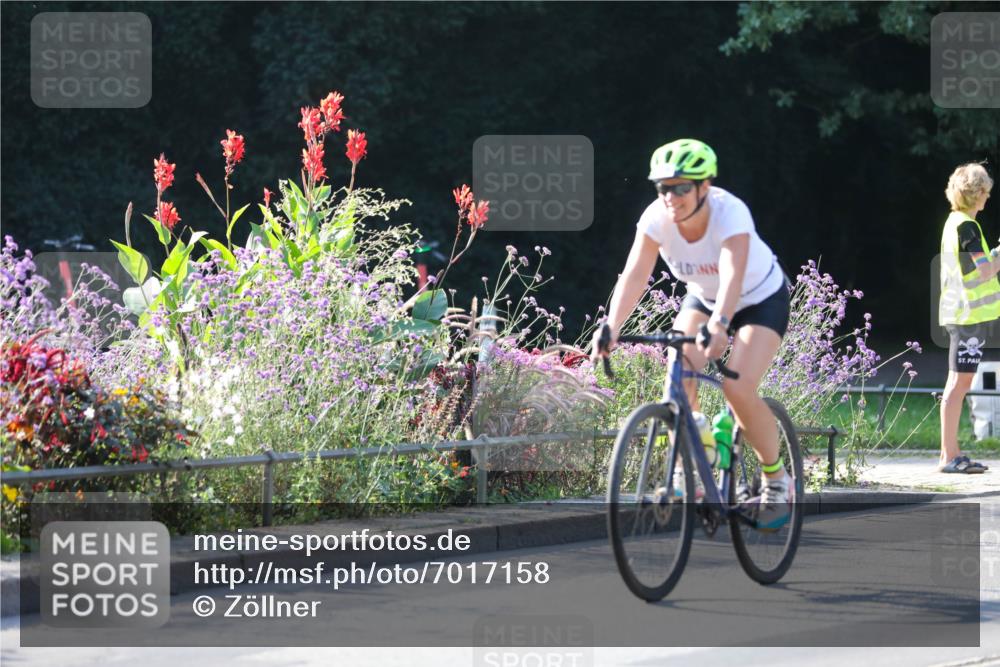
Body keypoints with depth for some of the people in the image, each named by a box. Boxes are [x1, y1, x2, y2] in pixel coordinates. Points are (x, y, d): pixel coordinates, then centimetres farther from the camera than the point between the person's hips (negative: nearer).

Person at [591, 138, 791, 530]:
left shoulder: (730, 212, -35)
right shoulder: (657, 218, -23)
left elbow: (733, 276, -49)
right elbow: (634, 275, -32)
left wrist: (719, 325, -66)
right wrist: (611, 328, -47)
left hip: (761, 299, -4)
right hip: (703, 297, 4)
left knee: (738, 388, -23)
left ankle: (776, 480, -1)